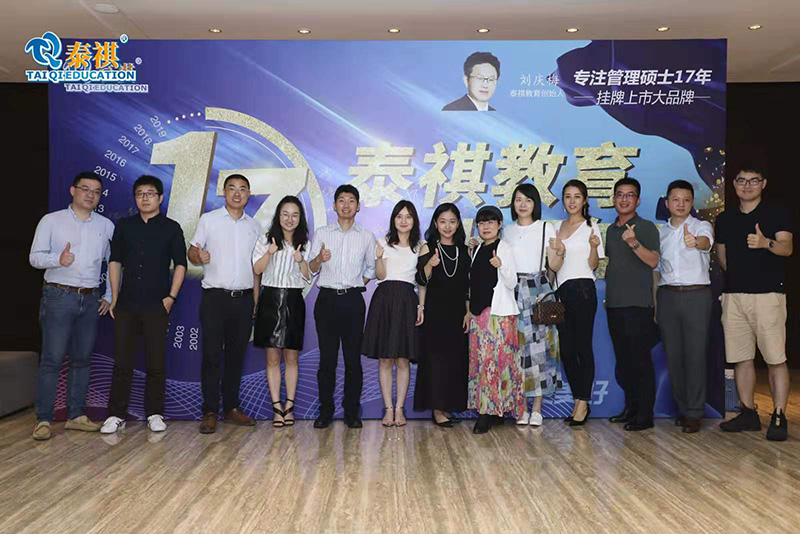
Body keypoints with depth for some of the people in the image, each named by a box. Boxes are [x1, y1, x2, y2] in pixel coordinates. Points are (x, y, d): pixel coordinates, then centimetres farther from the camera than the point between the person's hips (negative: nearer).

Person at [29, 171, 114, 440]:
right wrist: (58, 259, -24)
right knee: (52, 359, -4)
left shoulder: (106, 225, 10)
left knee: (83, 359, 8)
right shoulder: (51, 221, 2)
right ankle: (43, 419, 3)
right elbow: (35, 257, -3)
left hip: (91, 299, 4)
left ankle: (76, 415, 17)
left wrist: (109, 295, 10)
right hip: (59, 296, -3)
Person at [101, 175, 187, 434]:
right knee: (122, 362, 4)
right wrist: (114, 297, 6)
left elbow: (180, 264, 3)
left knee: (156, 363, 3)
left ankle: (155, 414, 13)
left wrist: (171, 297, -5)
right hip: (126, 305, 2)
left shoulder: (171, 228, 4)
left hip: (156, 306, -2)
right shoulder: (124, 226, 10)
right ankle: (116, 414, 13)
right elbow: (115, 261, 12)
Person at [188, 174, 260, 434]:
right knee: (212, 354, -3)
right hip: (215, 296, -3)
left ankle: (231, 407, 17)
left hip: (244, 298, 3)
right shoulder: (208, 220, 4)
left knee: (236, 354, 7)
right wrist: (199, 257, -20)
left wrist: (255, 298, 9)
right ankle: (210, 412, 4)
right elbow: (191, 251, 4)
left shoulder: (254, 225, 13)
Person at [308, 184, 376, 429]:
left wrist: (359, 284, 3)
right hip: (327, 299, 0)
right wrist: (320, 259, -17)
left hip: (353, 300, 0)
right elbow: (311, 269, 3)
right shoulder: (322, 233, 9)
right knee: (327, 357, 1)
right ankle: (325, 411, 9)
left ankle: (352, 411, 9)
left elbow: (371, 269, 16)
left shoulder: (366, 236, 10)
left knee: (353, 358, 1)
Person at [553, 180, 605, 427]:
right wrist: (557, 253, -1)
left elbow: (593, 265, -2)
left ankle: (583, 402, 4)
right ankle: (578, 400, 16)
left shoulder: (590, 228, 2)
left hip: (582, 290, -5)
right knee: (566, 349, 5)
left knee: (583, 346, -4)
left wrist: (594, 246, -20)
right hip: (561, 291, 5)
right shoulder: (557, 226, 16)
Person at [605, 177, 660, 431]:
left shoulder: (646, 227, -3)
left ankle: (645, 415, 3)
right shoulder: (611, 230, 16)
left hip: (638, 304, -7)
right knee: (622, 359, 12)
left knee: (640, 360, -4)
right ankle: (630, 407, 23)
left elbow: (653, 260, -16)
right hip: (614, 303, 7)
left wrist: (634, 243, -29)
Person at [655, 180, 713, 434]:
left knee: (695, 353, -5)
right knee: (673, 354, 4)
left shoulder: (702, 226, 2)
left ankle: (694, 413, 3)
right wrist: (654, 302, 9)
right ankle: (682, 408, 16)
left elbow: (706, 241, -22)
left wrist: (695, 241, -47)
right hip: (667, 296, 4)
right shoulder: (660, 232, 14)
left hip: (696, 295, -3)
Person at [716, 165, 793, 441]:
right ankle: (748, 413, 16)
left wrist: (766, 243, -31)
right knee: (741, 358, 7)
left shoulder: (778, 213, 3)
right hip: (734, 294, 4)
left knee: (775, 358, -6)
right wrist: (738, 275, 13)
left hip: (768, 293, -4)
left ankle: (779, 417, -1)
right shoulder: (724, 219, 15)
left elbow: (787, 248, -12)